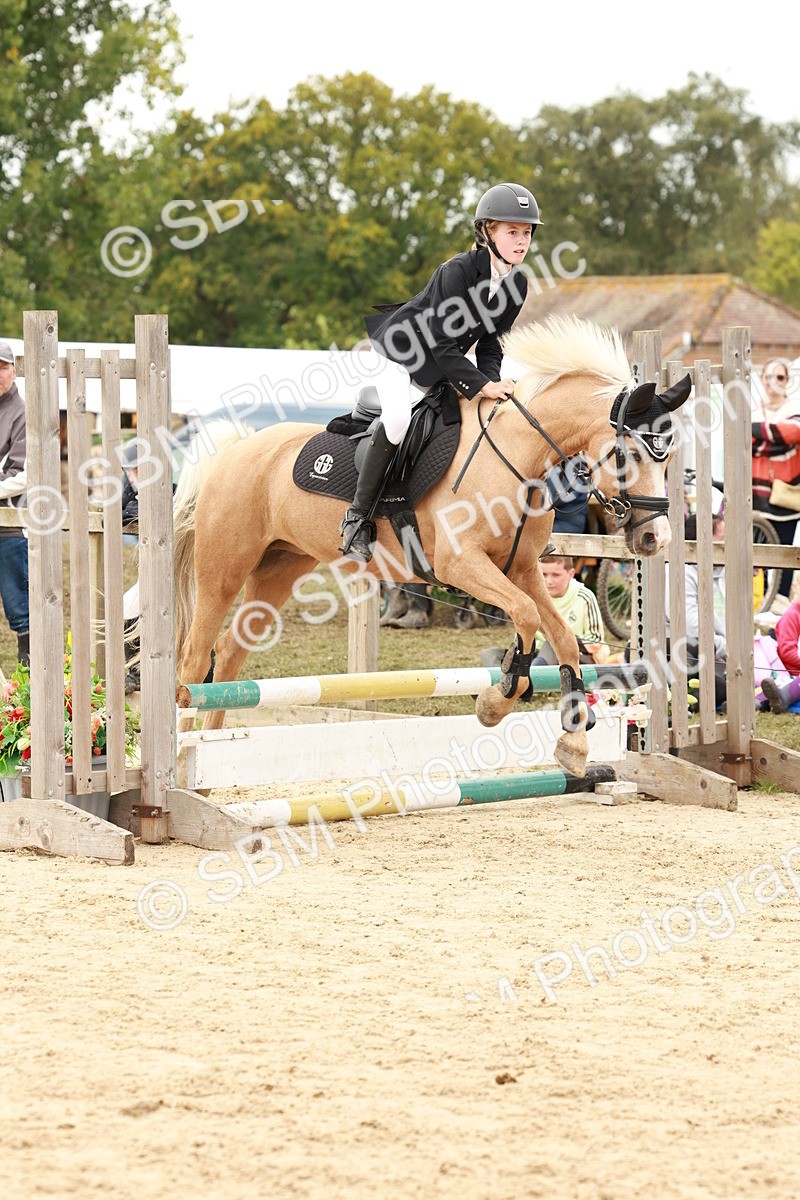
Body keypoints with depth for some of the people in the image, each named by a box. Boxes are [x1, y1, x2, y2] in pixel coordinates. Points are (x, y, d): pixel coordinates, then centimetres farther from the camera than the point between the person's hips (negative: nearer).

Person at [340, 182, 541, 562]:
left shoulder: (517, 284, -6)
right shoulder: (458, 271, -28)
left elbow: (489, 343, 0)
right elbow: (441, 345, -29)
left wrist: (492, 381, -18)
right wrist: (480, 386, -34)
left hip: (441, 366, 9)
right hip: (395, 347, -9)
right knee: (399, 418, -29)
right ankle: (358, 516, -21)